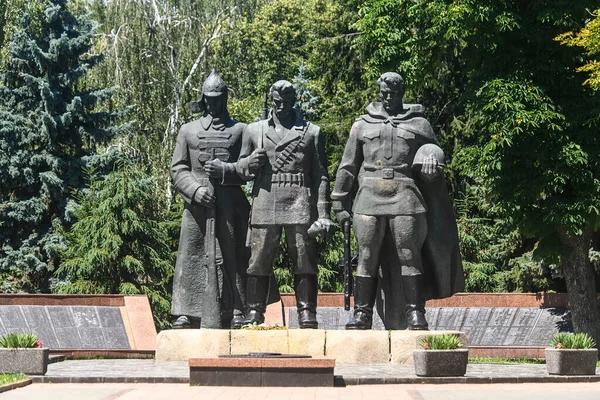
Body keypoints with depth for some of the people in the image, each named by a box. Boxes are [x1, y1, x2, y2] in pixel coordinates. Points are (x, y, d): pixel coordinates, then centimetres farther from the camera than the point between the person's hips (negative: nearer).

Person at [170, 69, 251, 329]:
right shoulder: (188, 131, 14)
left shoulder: (240, 130, 13)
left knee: (233, 256, -1)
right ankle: (187, 313, 2)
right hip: (198, 204, 0)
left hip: (231, 203, 0)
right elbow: (177, 169, 8)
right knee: (193, 255, -2)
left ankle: (237, 313, 1)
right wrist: (195, 189, -9)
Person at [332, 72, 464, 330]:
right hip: (370, 197, 1)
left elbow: (436, 152, 20)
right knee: (367, 258, 1)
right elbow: (348, 167, 17)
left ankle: (415, 314, 0)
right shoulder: (362, 125, 16)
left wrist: (432, 159, -6)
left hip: (405, 198, -1)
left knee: (409, 257, -4)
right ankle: (362, 314, 7)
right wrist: (339, 203, 11)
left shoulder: (419, 124, 12)